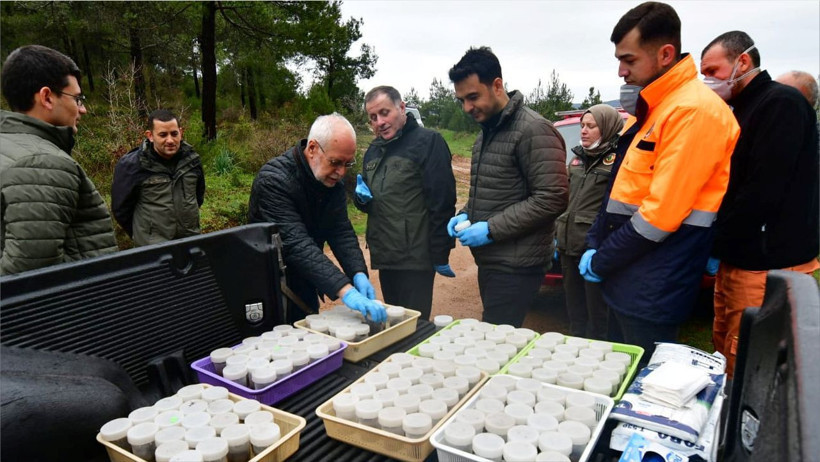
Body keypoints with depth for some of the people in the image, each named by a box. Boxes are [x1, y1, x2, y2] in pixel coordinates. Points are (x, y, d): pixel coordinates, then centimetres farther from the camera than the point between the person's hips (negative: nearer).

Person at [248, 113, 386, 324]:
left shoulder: (333, 181, -5)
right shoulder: (274, 180, -27)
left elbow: (342, 232, -8)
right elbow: (296, 245, -37)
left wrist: (359, 274, -26)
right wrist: (346, 291, -45)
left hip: (304, 288, 6)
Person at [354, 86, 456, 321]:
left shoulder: (427, 141, -8)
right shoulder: (374, 150, 14)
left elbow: (442, 201, -13)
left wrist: (440, 255, -14)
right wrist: (361, 198, 1)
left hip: (415, 258, -7)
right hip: (384, 256, 7)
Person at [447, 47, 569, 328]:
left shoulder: (534, 131, -14)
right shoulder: (487, 131, 15)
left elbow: (552, 199, -20)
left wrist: (492, 229, -19)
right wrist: (466, 215, 6)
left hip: (516, 266, -9)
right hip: (490, 261, 9)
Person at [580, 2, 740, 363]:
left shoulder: (694, 110, -17)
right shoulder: (647, 108, 13)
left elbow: (661, 214, -21)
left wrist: (600, 262, -11)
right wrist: (594, 246, 7)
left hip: (653, 290, -9)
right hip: (627, 279, 9)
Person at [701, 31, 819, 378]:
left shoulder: (782, 103, -11)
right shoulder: (742, 111, 17)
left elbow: (762, 191, -20)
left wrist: (714, 245, -11)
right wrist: (717, 247, 6)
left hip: (766, 266, -9)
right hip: (736, 259, 9)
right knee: (724, 357, 16)